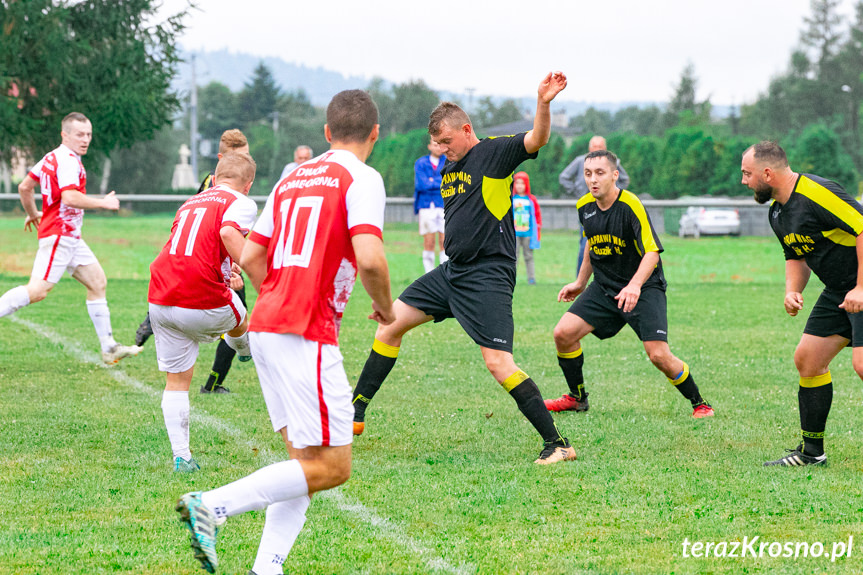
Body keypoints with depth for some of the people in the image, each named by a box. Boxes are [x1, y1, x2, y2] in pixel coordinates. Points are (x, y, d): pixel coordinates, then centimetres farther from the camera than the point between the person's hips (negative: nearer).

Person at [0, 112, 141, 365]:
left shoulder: (51, 158, 14)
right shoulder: (68, 161, -14)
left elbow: (24, 187, 18)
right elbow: (70, 197, -28)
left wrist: (33, 214, 32)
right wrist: (104, 203, -18)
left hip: (70, 237, 11)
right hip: (60, 234, -11)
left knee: (98, 282, 11)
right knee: (37, 291, -18)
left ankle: (109, 348, 12)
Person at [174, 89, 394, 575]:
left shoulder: (293, 179, 18)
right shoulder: (362, 179, -5)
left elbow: (251, 256, 18)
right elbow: (369, 258, -19)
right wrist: (386, 307, -1)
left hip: (267, 325, 9)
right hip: (308, 337, -9)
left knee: (306, 459, 12)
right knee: (332, 467, -6)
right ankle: (212, 506, -14)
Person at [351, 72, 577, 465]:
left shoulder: (494, 153, -10)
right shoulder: (447, 169, 13)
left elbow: (537, 139, -27)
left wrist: (543, 104, -44)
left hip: (488, 276, -9)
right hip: (452, 271, 9)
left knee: (498, 362, -17)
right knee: (390, 325, 10)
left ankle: (557, 444, -11)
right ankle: (354, 415, 22)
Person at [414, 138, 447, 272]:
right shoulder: (420, 163, 7)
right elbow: (422, 185, -6)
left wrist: (432, 181, -7)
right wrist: (441, 182, -4)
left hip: (444, 206, 0)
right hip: (426, 207, 0)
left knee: (444, 242, -6)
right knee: (429, 243, -2)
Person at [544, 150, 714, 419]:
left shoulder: (631, 205, -20)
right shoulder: (584, 207, 1)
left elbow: (652, 252, -24)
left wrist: (634, 286, -38)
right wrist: (580, 282, 23)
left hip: (644, 289, -6)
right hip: (604, 287, 6)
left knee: (659, 355, -18)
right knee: (563, 333, -8)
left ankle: (699, 403, 5)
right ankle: (577, 398, 13)